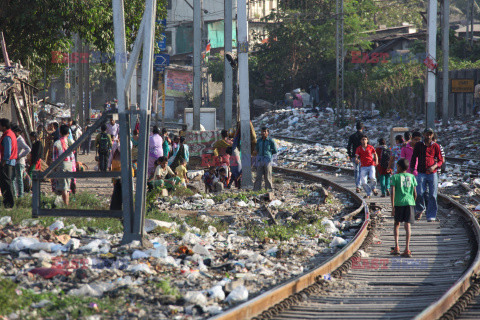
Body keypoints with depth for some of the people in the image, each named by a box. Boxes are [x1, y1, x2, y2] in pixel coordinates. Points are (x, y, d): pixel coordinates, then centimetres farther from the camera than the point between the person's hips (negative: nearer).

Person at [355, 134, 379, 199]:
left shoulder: (370, 147, 2)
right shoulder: (359, 149, 2)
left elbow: (375, 154, 17)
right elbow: (356, 156, -6)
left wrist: (376, 161, 2)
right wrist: (357, 160, -29)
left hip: (371, 165, -1)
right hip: (363, 166, 1)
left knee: (372, 177, -28)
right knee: (363, 182, -9)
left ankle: (373, 188, 2)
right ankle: (368, 194, 11)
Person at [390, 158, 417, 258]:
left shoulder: (395, 177, 1)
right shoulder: (412, 177, 9)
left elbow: (393, 192, -7)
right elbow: (415, 193, 8)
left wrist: (393, 207, -8)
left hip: (398, 203, -1)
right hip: (409, 202, 1)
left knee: (396, 224, 15)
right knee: (408, 225, -1)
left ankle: (396, 247, 3)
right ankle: (407, 249, -9)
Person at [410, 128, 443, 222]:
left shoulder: (436, 146, 6)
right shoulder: (418, 145, 9)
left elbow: (440, 160, 7)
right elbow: (414, 158, 17)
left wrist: (434, 166, -12)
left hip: (432, 173, 0)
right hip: (421, 173, 0)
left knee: (432, 196, -4)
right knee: (419, 193, -14)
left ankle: (431, 216, 3)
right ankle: (419, 209, 14)